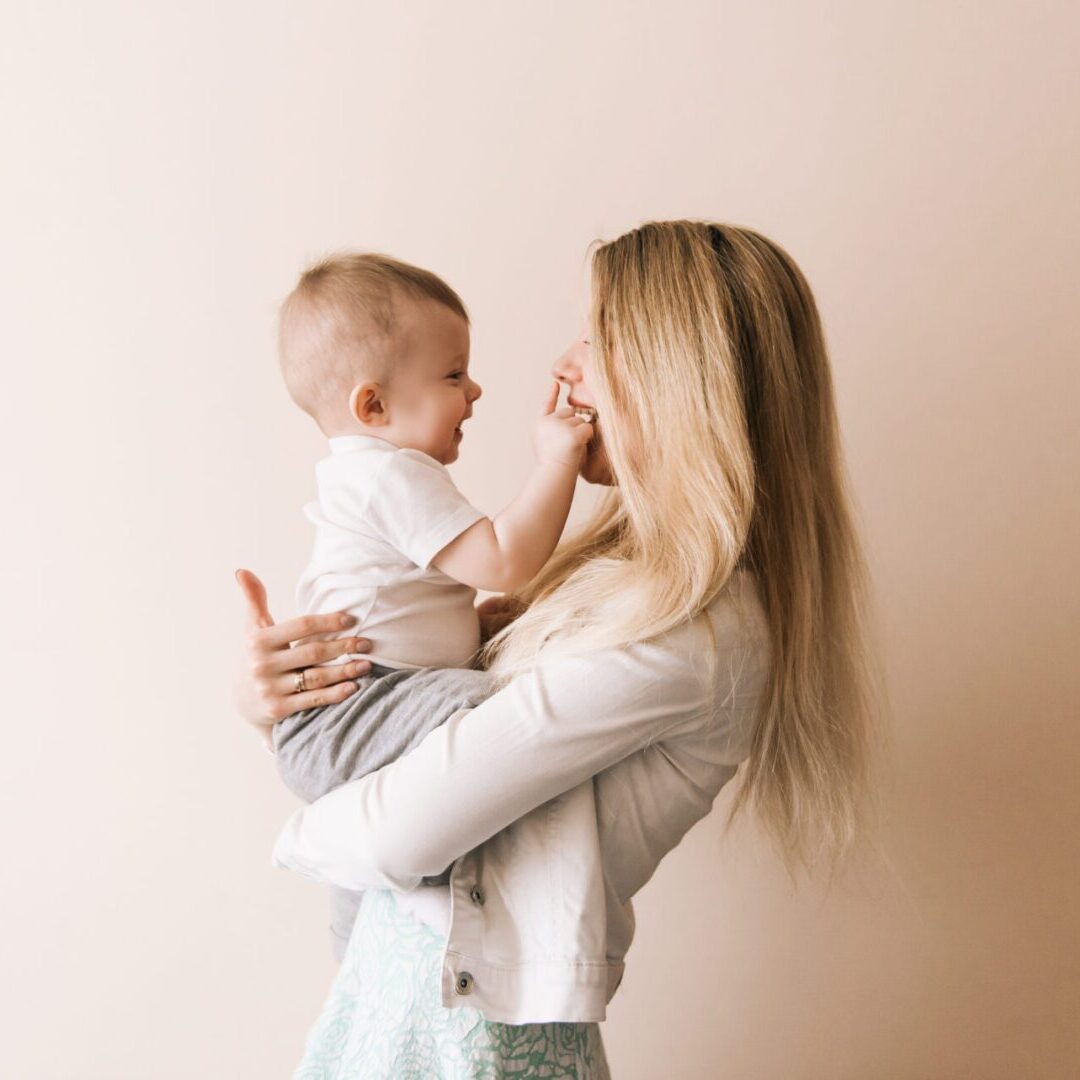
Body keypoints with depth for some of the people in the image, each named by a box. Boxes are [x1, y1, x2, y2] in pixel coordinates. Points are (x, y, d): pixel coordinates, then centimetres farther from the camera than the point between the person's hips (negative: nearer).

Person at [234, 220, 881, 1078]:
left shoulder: (679, 631, -25)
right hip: (411, 957, 8)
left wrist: (301, 836, -4)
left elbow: (403, 834, -25)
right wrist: (269, 691, -7)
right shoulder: (621, 565, 5)